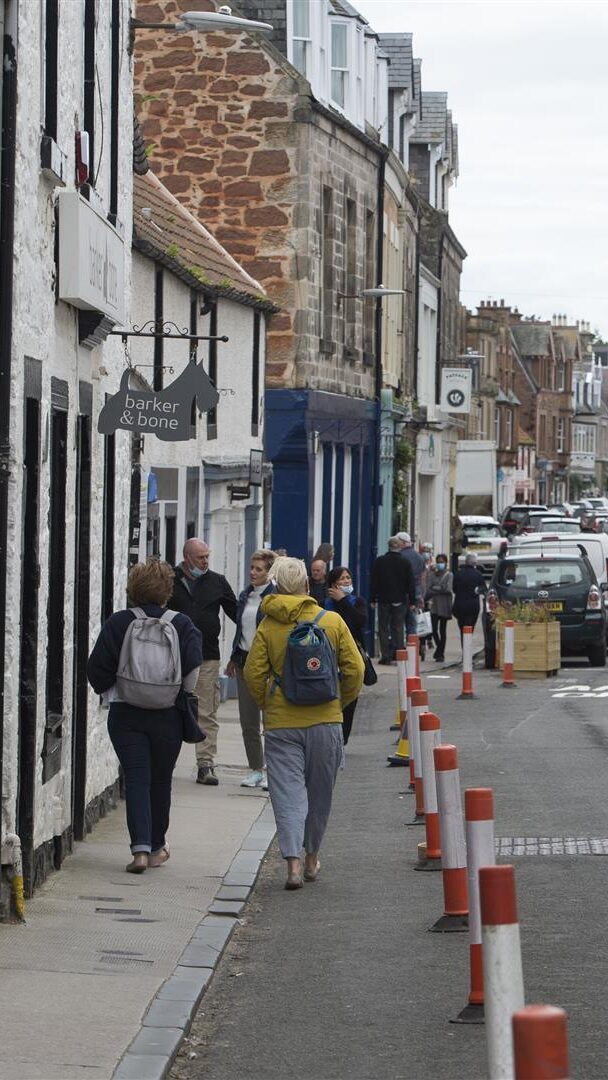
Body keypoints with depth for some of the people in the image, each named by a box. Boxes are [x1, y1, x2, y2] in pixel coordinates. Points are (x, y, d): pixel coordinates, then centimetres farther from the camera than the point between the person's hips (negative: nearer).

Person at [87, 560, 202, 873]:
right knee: (161, 780, 16)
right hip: (168, 716, 1)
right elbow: (194, 672, -11)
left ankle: (141, 848, -17)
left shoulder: (117, 623, -4)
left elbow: (97, 670, -4)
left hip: (125, 715, -1)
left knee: (136, 779, -2)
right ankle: (157, 845, 29)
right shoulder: (182, 625, -4)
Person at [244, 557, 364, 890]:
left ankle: (293, 862, -16)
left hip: (281, 723, -1)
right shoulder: (332, 621, -2)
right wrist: (340, 702, 14)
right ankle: (311, 858, 28)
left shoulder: (267, 627, -4)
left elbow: (253, 673, -6)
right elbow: (355, 669, -1)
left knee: (287, 792, -1)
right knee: (320, 793, 16)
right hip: (325, 721, 1)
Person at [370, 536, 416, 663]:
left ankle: (385, 656, -1)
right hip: (400, 601, 1)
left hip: (384, 600, -1)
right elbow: (411, 584, 0)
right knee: (398, 628, 6)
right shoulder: (405, 563, -3)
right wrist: (412, 601, 6)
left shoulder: (380, 561, -3)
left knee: (384, 628, 4)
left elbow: (374, 581, -1)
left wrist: (372, 599, 5)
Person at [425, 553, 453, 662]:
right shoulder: (432, 574, 9)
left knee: (442, 630, 1)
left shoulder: (449, 575, 1)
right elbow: (428, 589, 1)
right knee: (434, 629, -4)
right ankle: (440, 650, 20)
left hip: (444, 605, -2)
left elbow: (448, 589, -10)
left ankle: (440, 653, 10)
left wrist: (435, 589, -6)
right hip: (434, 605, 2)